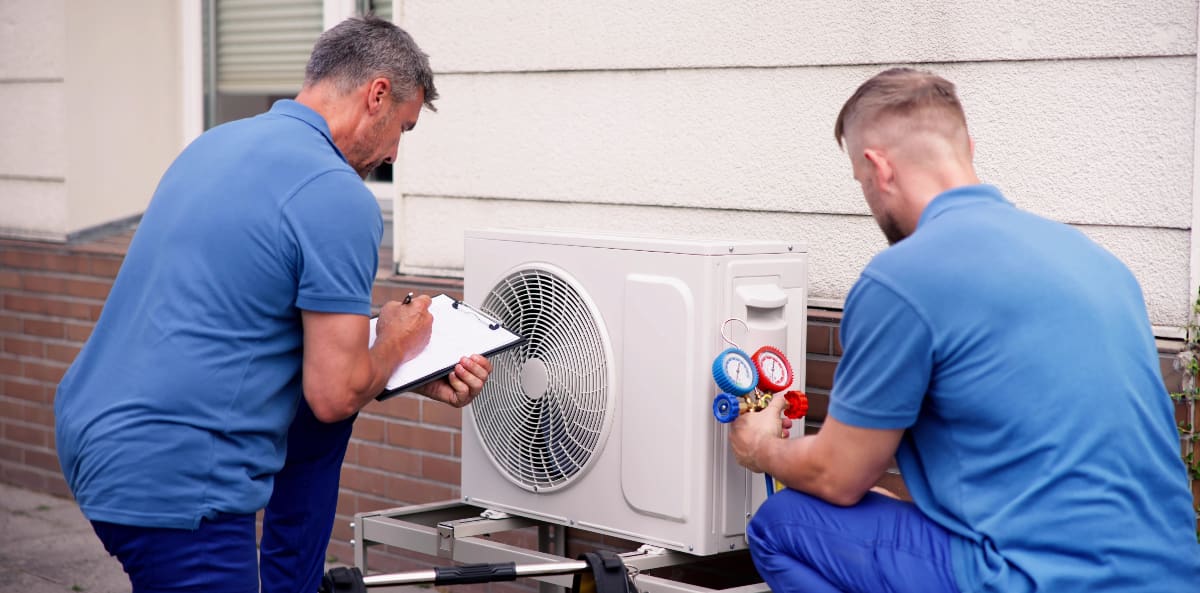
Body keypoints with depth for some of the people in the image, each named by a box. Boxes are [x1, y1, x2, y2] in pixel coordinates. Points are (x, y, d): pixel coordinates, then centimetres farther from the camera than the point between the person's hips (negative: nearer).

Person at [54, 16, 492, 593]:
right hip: (165, 480, -9)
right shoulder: (339, 197, -15)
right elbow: (335, 396, -15)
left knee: (321, 425, 24)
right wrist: (396, 343, 7)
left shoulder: (220, 142, 13)